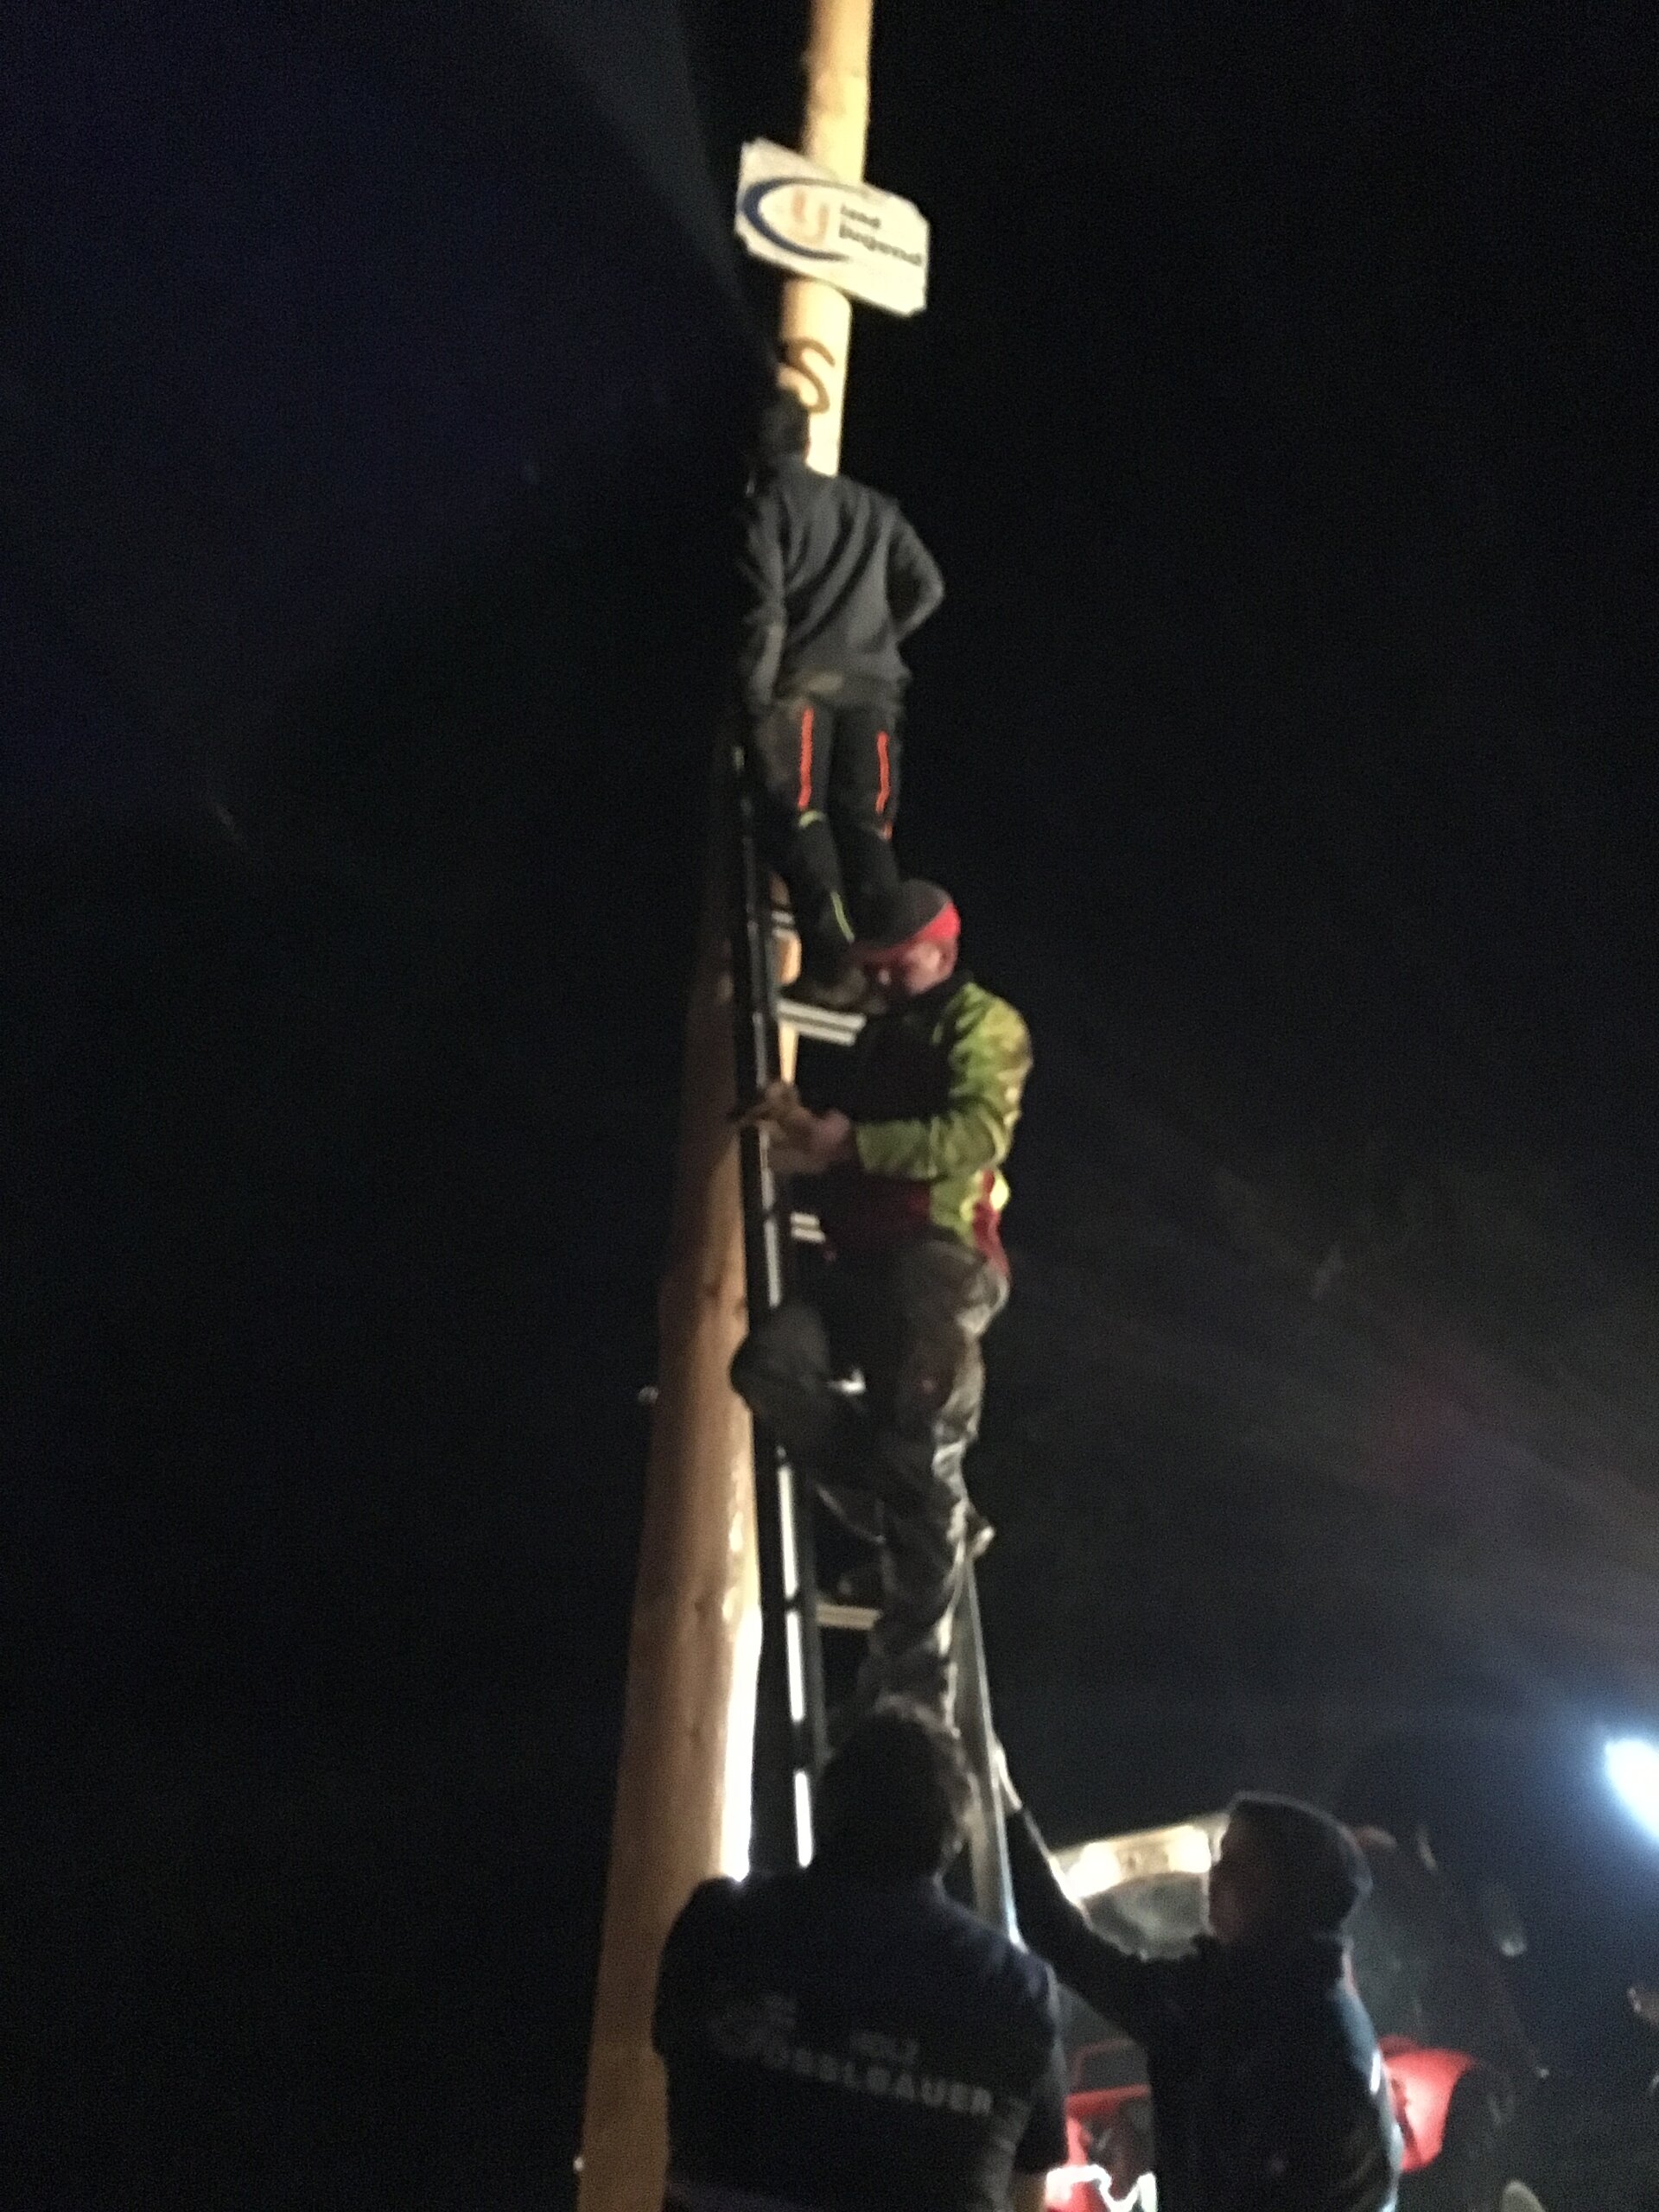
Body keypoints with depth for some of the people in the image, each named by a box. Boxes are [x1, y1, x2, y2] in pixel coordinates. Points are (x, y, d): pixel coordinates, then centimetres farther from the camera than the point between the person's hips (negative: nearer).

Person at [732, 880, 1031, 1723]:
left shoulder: (983, 1025, 1)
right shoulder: (881, 1035, 26)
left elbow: (978, 1133, -17)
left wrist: (851, 1142, -18)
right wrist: (812, 1136, 8)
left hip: (942, 1255, -7)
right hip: (870, 1260, 7)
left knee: (920, 1449, -16)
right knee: (770, 1360, -19)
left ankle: (913, 1670, -11)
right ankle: (914, 1524, -9)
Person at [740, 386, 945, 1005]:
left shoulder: (766, 507, 1)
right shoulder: (870, 506, 19)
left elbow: (765, 610, -10)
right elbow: (926, 587, 15)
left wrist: (755, 695, -6)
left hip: (800, 682, -5)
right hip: (872, 686, 5)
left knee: (800, 819, -6)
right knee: (866, 827, 6)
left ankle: (833, 963, -18)